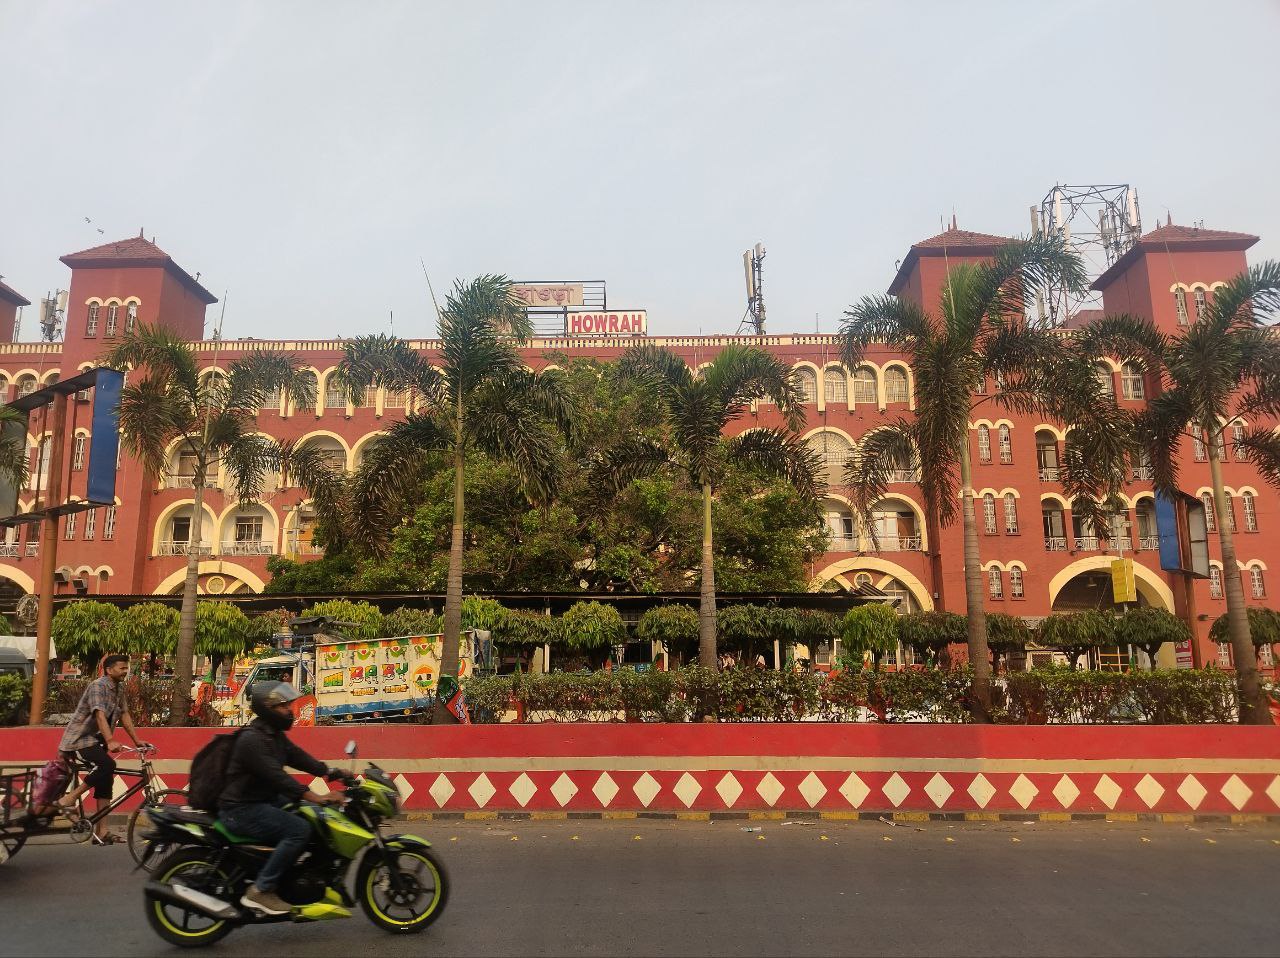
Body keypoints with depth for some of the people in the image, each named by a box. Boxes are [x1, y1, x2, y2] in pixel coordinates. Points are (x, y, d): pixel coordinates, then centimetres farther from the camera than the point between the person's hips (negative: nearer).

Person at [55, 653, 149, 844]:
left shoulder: (119, 688, 9)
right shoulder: (98, 686, -18)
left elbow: (124, 715, 10)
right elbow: (100, 715, -30)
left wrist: (137, 741, 4)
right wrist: (110, 741, -41)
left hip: (95, 741, 9)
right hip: (79, 740, -9)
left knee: (105, 782, 2)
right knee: (107, 765, -30)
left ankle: (101, 832, 5)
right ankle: (67, 800, -17)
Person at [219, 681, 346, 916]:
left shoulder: (275, 735, 11)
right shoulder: (252, 739, -22)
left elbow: (297, 757, 12)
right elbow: (276, 776, -30)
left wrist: (331, 772, -2)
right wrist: (316, 798, -36)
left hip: (265, 800, 10)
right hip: (242, 809, -10)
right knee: (299, 829, -25)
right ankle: (261, 891, -18)